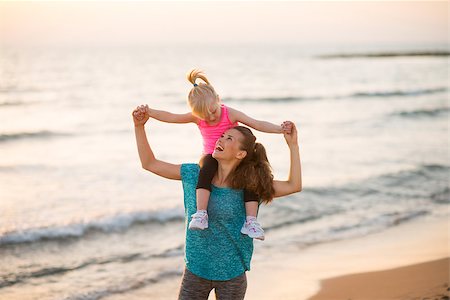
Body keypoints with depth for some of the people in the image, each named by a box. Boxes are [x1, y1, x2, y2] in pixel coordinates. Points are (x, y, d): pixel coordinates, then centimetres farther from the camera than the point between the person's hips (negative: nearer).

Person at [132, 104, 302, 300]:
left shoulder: (248, 185, -8)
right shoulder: (195, 174, -3)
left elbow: (293, 186, -8)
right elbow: (149, 164, 1)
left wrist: (293, 145, -11)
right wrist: (139, 126, -7)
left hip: (232, 275, -1)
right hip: (196, 270, 1)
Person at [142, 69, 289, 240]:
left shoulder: (230, 114, -14)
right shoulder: (196, 118, -8)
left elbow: (257, 124, -19)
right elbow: (170, 117, -7)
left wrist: (279, 129, -33)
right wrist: (149, 112, -21)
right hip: (211, 157, 0)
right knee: (208, 167, -37)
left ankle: (251, 221, -25)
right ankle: (201, 214, -42)